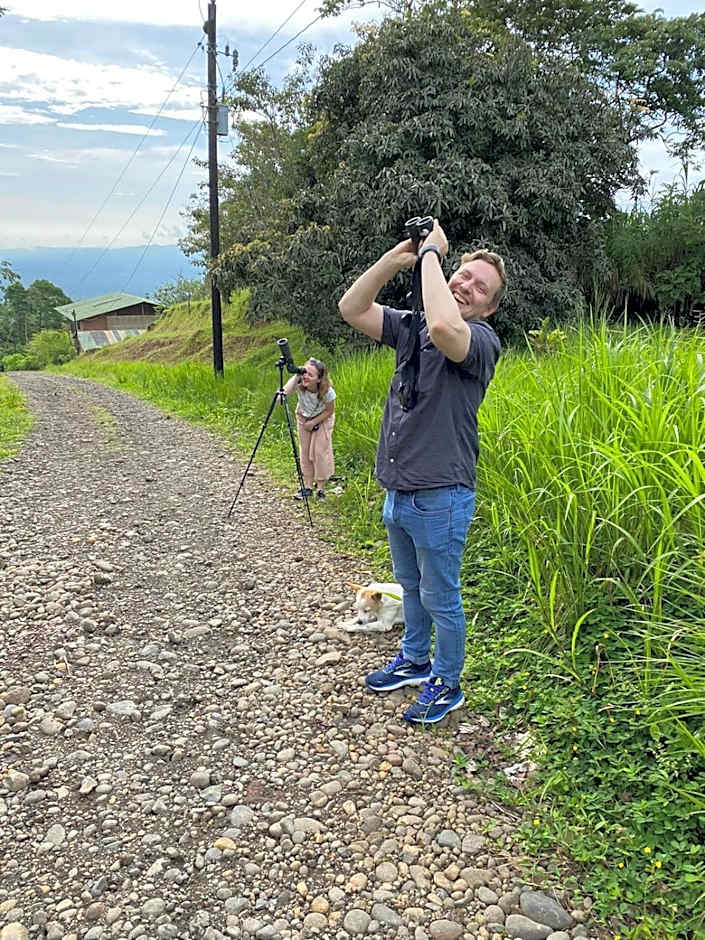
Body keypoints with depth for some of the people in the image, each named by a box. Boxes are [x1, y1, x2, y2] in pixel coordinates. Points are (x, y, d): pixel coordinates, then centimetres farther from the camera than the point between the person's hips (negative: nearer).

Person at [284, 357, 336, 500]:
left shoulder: (327, 391, -34)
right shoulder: (299, 382, -31)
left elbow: (329, 411, -17)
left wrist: (313, 423, -19)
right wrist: (296, 377, -50)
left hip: (322, 419, -3)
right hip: (303, 417, 3)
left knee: (320, 451, -5)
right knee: (305, 451, 6)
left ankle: (321, 488, 8)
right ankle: (308, 486, 15)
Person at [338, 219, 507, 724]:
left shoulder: (482, 341, -15)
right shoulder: (410, 326, 7)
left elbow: (444, 327, -37)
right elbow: (352, 308, 2)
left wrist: (430, 254, -23)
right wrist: (397, 257, -8)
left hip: (440, 498, -7)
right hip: (397, 492, 7)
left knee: (440, 597, 8)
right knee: (411, 587, 25)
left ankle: (447, 684, 28)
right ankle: (414, 660, 45)